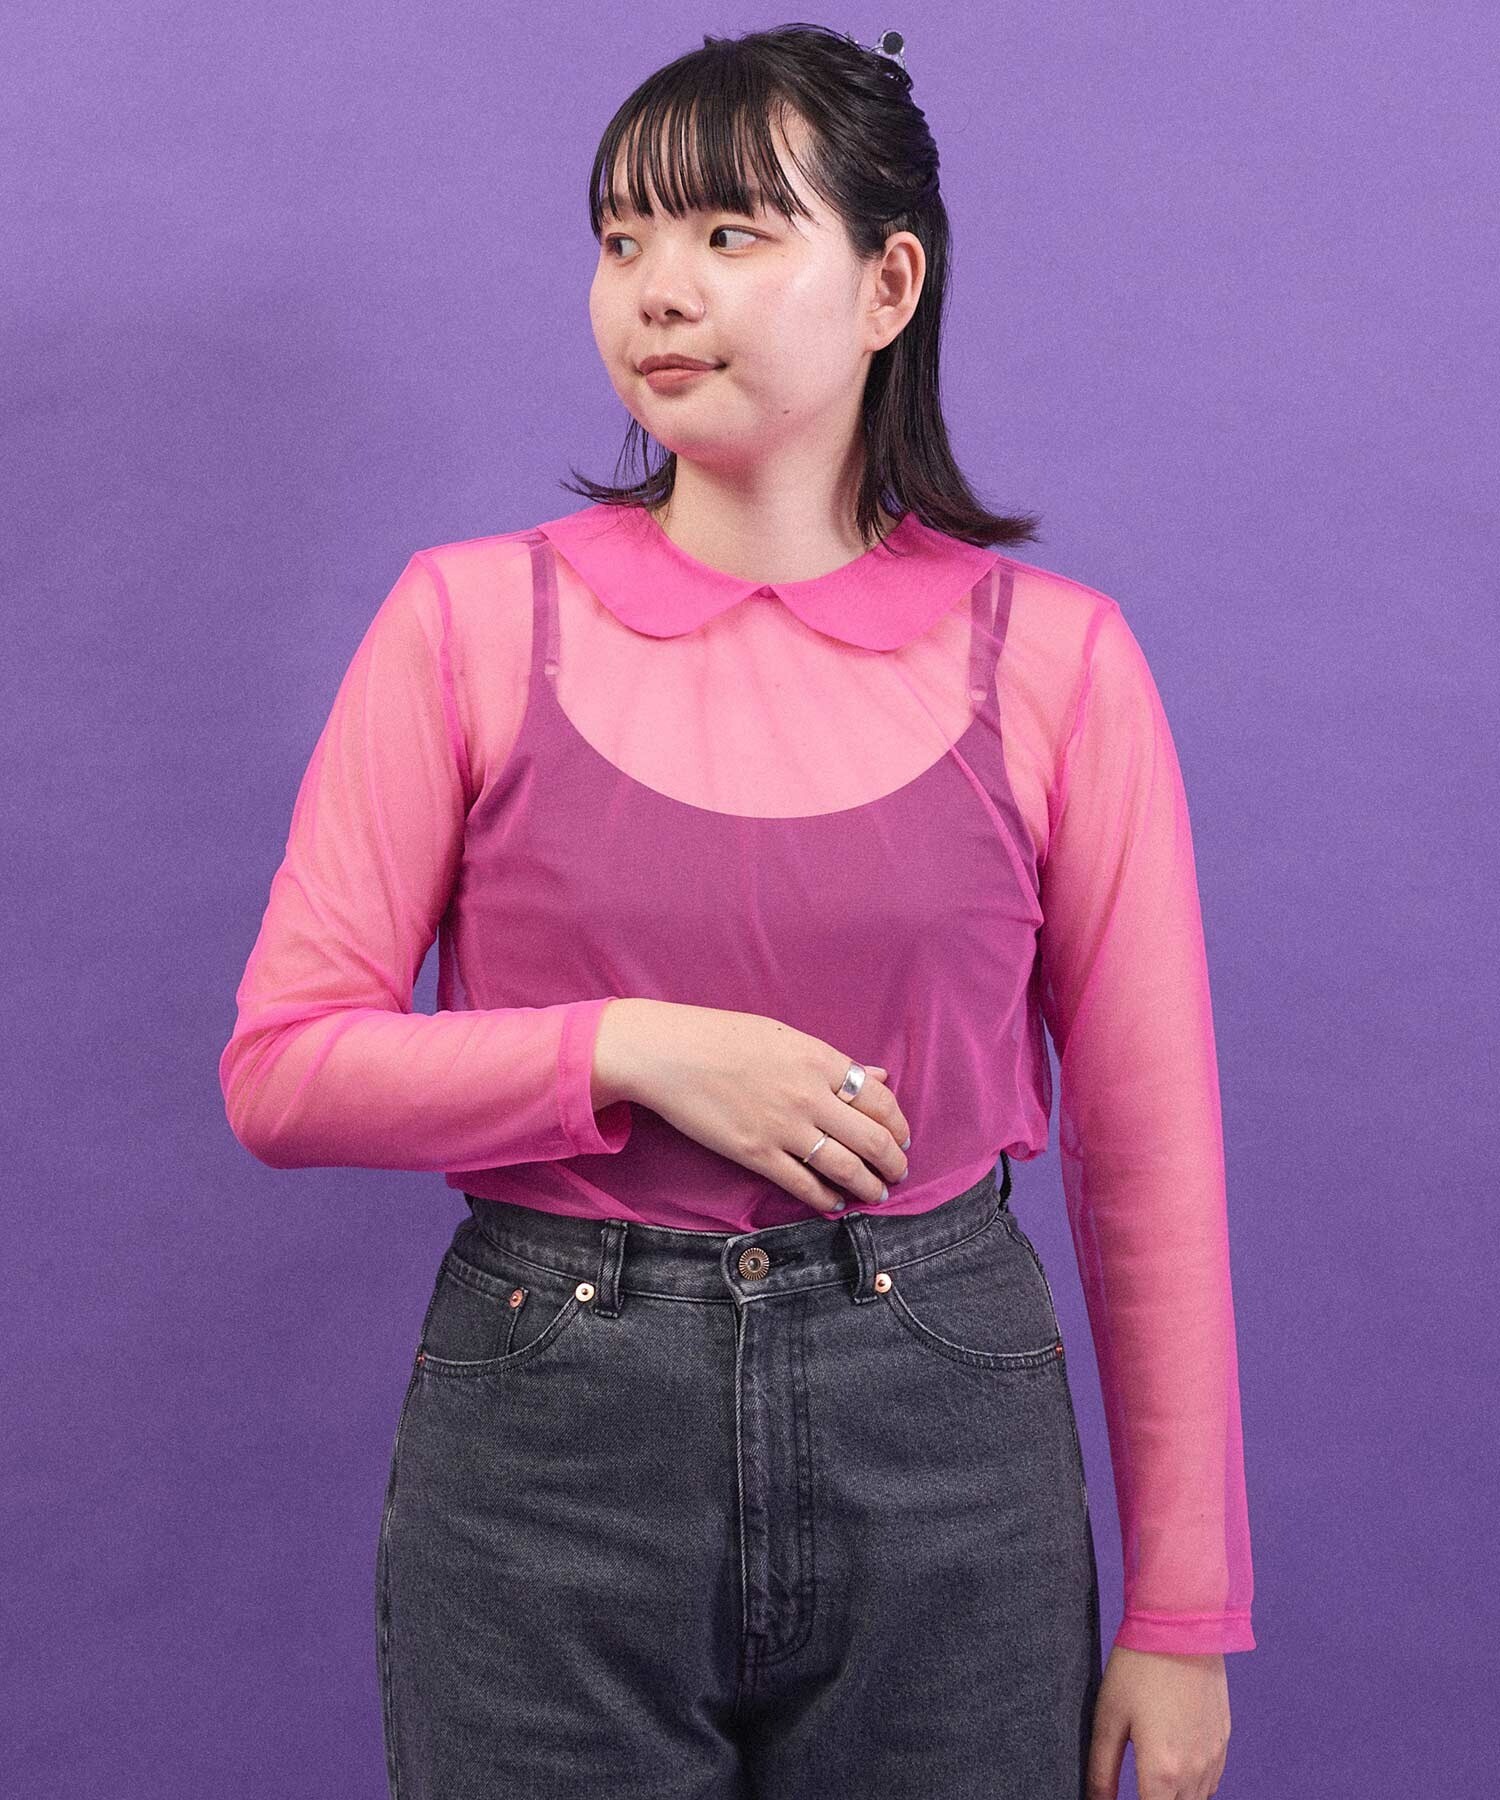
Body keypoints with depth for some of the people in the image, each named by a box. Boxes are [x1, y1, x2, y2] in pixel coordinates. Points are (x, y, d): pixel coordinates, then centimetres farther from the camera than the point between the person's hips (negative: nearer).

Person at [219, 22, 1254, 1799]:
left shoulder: (1052, 656, -2)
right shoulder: (474, 620, -1)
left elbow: (1149, 1159, 1)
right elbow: (280, 1067, -1)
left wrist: (1182, 1617, 3)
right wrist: (631, 1053, -16)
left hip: (940, 1452, 1)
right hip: (546, 1440, 0)